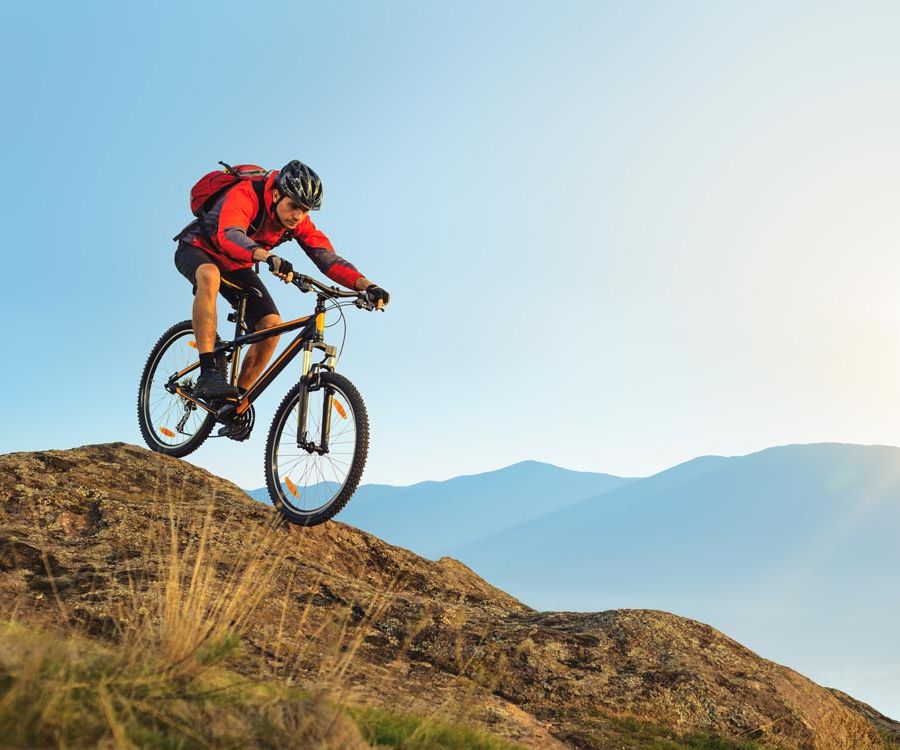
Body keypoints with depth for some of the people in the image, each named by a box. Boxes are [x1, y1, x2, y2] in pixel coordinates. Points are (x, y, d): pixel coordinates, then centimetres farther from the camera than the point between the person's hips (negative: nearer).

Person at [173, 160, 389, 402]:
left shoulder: (298, 221, -15)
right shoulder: (246, 194, -32)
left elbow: (327, 257, -22)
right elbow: (229, 235, -50)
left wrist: (367, 285, -38)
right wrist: (271, 259, -68)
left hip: (235, 267, 6)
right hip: (198, 248, -5)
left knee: (272, 324, -14)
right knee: (210, 276, -41)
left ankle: (236, 397, -3)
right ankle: (208, 373, -41)